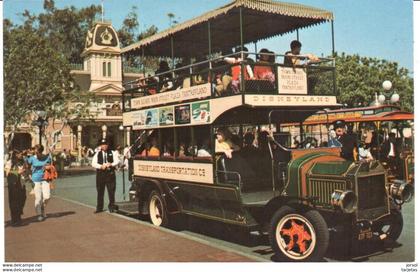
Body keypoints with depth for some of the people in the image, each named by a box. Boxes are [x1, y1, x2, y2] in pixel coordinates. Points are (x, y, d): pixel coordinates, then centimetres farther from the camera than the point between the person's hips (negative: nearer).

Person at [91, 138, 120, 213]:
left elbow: (117, 161, -1)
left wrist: (111, 164, -20)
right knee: (100, 192, 6)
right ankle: (99, 208, 15)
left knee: (111, 191, -1)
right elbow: (93, 163, -2)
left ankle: (111, 207, 11)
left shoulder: (112, 153, 8)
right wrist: (101, 166, -18)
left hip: (110, 174, -1)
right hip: (100, 174, 1)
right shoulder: (97, 154, 8)